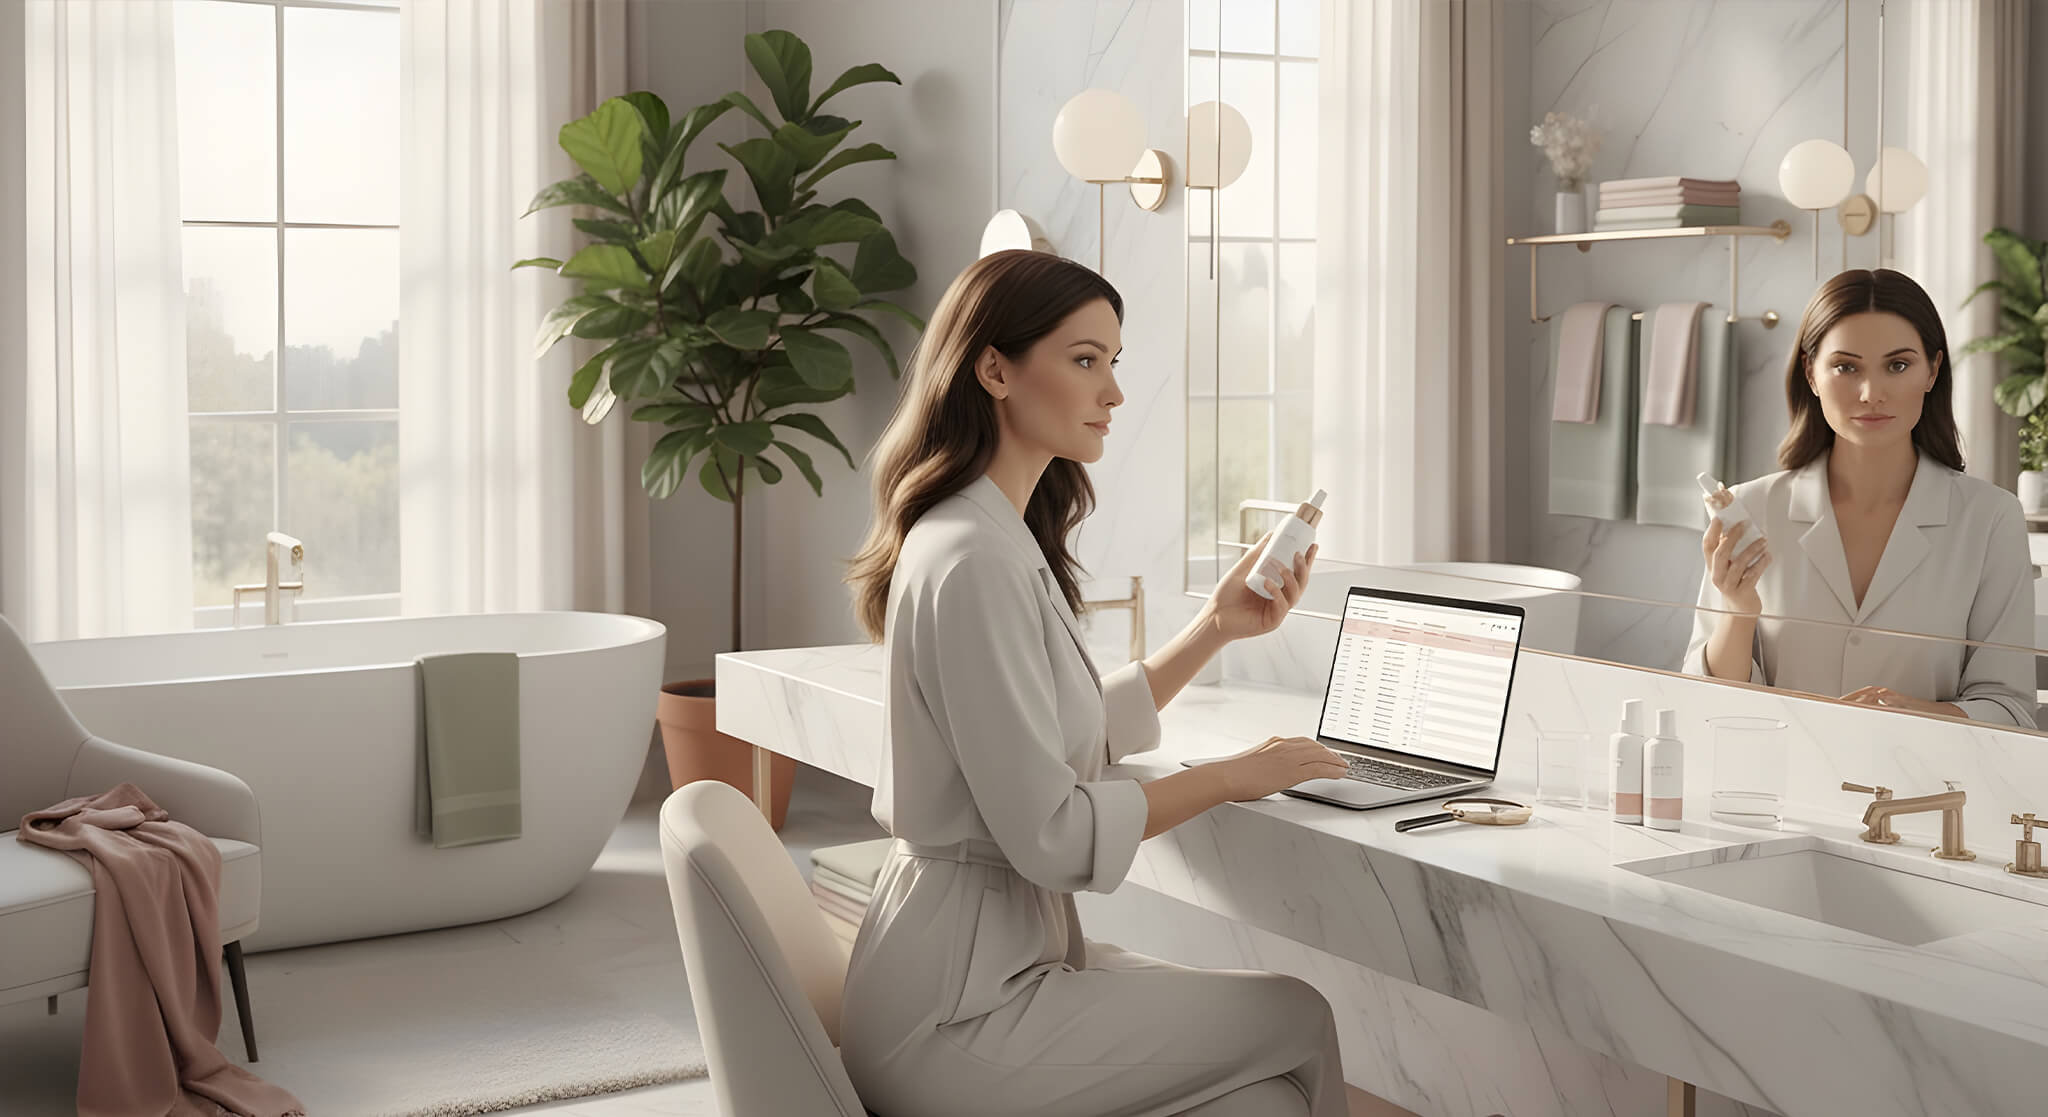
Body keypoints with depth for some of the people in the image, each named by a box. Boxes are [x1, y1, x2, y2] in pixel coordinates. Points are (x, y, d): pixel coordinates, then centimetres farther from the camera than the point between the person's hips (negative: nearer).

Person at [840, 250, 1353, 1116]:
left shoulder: (1001, 540, 11)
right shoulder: (974, 562, -21)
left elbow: (1082, 735, 16)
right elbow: (1051, 834, -22)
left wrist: (1217, 625, 8)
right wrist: (1232, 776, -10)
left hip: (989, 960, 9)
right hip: (954, 1012, -9)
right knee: (1297, 1021, -1)